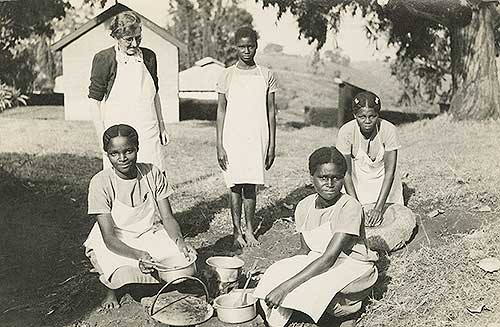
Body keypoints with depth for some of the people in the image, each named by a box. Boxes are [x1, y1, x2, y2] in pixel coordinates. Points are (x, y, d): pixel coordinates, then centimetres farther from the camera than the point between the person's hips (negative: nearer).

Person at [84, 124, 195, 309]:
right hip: (115, 244, -3)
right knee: (125, 275, -33)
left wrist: (180, 241, -29)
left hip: (152, 234, 3)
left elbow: (167, 218, -7)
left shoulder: (152, 174, -8)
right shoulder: (101, 183, -17)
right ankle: (111, 287, 6)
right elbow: (109, 238, -21)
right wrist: (139, 255, -39)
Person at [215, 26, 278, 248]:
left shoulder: (266, 75, 5)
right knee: (236, 185, 2)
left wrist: (272, 145, 3)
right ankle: (237, 231, 13)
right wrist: (219, 146, -2)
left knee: (251, 185, 5)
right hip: (233, 138, -1)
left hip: (258, 138, 1)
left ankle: (249, 230, 18)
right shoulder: (227, 76, 3)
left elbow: (271, 112, 7)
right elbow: (221, 111, 4)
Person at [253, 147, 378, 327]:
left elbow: (329, 258, -30)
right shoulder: (304, 207, -5)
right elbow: (305, 251, 4)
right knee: (274, 276, -19)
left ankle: (348, 307, -2)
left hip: (353, 266, -5)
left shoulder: (350, 207, -25)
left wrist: (286, 286, -35)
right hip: (318, 263, 5)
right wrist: (278, 273, -13)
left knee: (311, 288, -32)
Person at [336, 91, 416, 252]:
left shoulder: (388, 130, -21)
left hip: (384, 190, 1)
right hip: (357, 188, 0)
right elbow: (347, 173, -16)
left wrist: (378, 207, -26)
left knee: (406, 220, -14)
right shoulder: (347, 131, -20)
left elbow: (389, 172, -19)